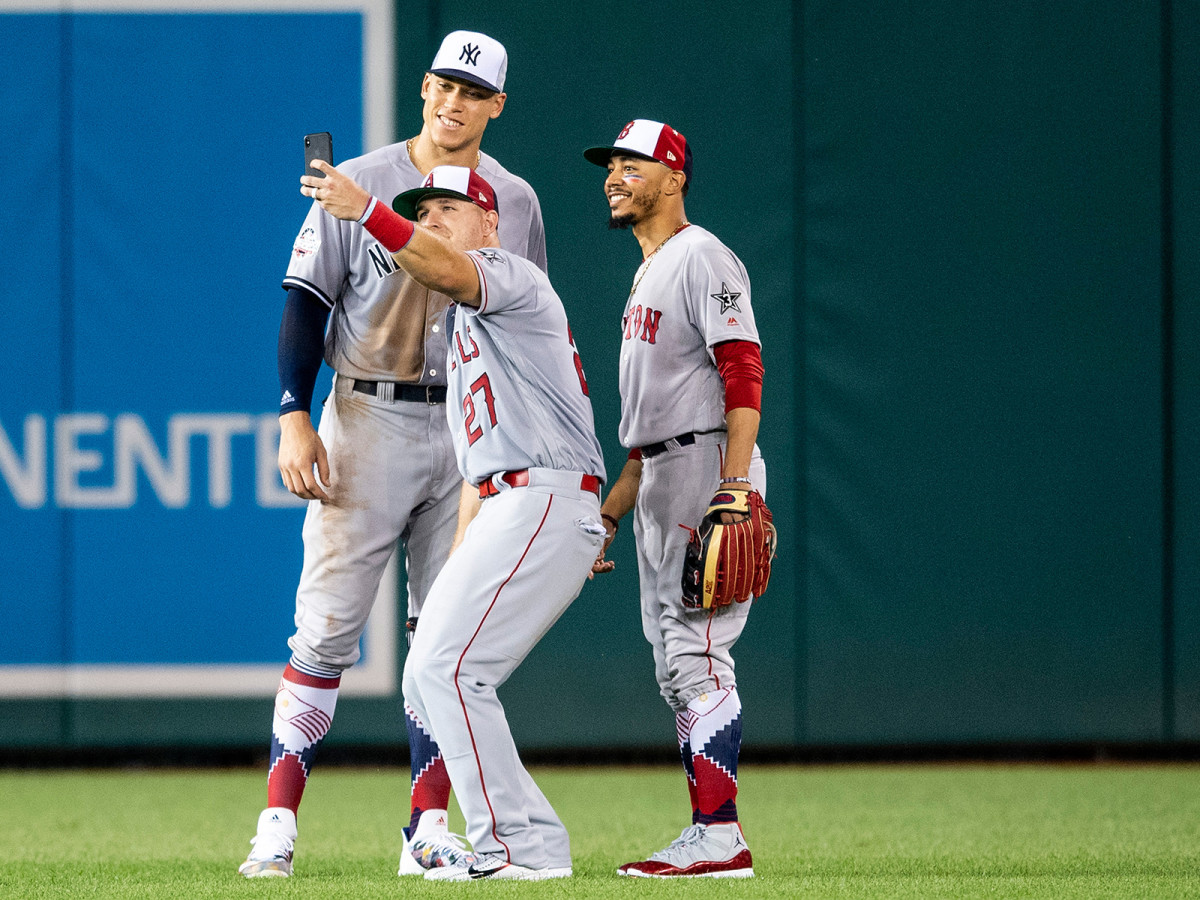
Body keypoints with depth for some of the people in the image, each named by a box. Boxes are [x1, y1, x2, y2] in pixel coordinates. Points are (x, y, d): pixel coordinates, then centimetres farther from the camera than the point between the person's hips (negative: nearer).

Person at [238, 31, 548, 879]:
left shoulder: (515, 202, 8)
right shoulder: (358, 184, -1)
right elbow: (308, 302, -2)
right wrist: (294, 418, -11)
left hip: (475, 432, 3)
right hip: (370, 421, -3)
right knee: (327, 626, -8)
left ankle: (430, 829, 7)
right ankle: (279, 822, -5)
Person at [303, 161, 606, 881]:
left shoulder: (510, 275, -1)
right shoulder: (465, 324, 30)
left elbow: (449, 272, -28)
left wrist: (365, 210, -42)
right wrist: (456, 569, 21)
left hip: (544, 503, -11)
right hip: (505, 510, 11)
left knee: (444, 667, -16)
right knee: (432, 678, 11)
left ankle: (519, 846, -16)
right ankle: (529, 841, 10)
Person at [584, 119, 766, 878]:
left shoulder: (702, 259, -9)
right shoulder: (648, 275, 22)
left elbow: (744, 374, -19)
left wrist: (734, 488, -28)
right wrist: (610, 511, 22)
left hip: (708, 467, -11)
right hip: (659, 482, 11)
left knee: (698, 652, -14)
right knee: (676, 667, 9)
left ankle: (720, 838, -17)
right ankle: (715, 835, 11)